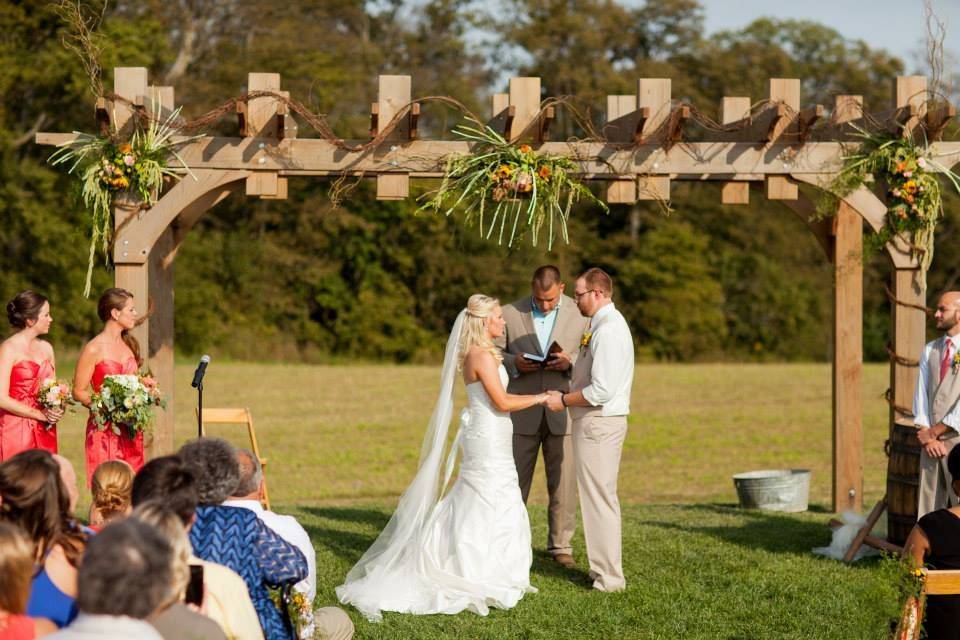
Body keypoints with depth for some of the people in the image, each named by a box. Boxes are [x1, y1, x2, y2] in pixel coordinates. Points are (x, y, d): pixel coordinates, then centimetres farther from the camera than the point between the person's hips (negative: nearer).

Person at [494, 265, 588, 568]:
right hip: (522, 414, 0)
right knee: (513, 484, 3)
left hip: (563, 414, 0)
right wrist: (515, 363, -15)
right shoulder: (510, 313, 1)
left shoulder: (581, 314, 0)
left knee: (563, 485, 4)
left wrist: (570, 362, -18)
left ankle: (560, 545, 15)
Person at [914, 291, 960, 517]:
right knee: (928, 508, 5)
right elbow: (921, 397, 10)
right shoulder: (930, 351, 14)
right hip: (931, 444, 6)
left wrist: (934, 431, -10)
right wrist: (926, 435, -3)